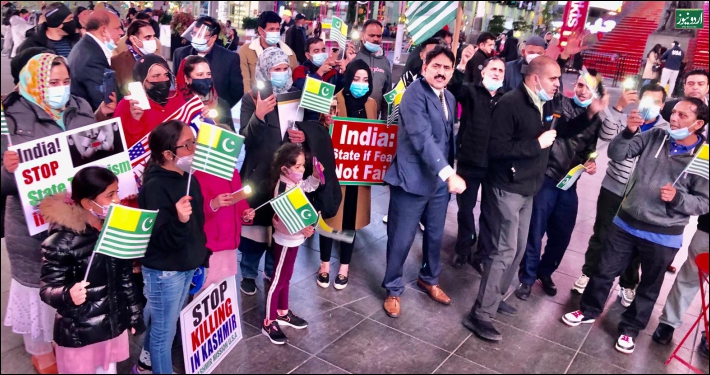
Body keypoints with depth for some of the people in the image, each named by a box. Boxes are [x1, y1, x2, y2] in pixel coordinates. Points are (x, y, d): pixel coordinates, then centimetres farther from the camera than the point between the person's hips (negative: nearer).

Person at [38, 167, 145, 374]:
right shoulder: (60, 241, -19)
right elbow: (47, 289, -15)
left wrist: (135, 313, 11)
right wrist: (68, 295, -36)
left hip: (114, 325, 5)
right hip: (79, 334, -5)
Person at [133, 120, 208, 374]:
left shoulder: (189, 178, 1)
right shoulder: (155, 186, -23)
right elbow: (162, 240, -26)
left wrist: (202, 257, 17)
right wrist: (179, 221, -43)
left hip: (186, 267, 8)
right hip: (164, 272, -8)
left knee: (163, 325, 26)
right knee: (164, 331, 9)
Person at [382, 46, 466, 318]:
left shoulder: (449, 98, 11)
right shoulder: (415, 93, -15)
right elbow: (422, 137, -27)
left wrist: (449, 172, 13)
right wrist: (449, 173, -34)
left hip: (440, 179, 7)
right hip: (413, 179, -7)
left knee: (435, 235, 20)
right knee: (401, 239, 4)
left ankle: (429, 279, 43)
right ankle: (393, 289, 24)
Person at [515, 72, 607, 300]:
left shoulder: (596, 120, 12)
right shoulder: (561, 104, -3)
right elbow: (564, 130, -21)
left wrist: (590, 163, 2)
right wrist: (589, 114, -34)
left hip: (569, 183, 5)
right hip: (546, 177, -5)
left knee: (562, 234, 10)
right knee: (535, 231, -1)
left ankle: (545, 272, 32)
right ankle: (527, 277, 14)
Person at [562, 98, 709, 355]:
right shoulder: (655, 136, -4)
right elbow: (616, 154, -6)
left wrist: (677, 198, -26)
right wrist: (629, 132, -23)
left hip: (663, 236, -2)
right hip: (626, 223, 2)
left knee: (649, 287, 16)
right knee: (605, 271, 14)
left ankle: (629, 329, 36)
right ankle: (589, 310, 36)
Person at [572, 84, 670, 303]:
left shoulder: (666, 130, -1)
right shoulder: (624, 119, -3)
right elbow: (605, 135, -22)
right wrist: (618, 107, -29)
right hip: (613, 189, 0)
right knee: (601, 235, 10)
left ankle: (628, 285, 29)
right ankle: (588, 274, 28)